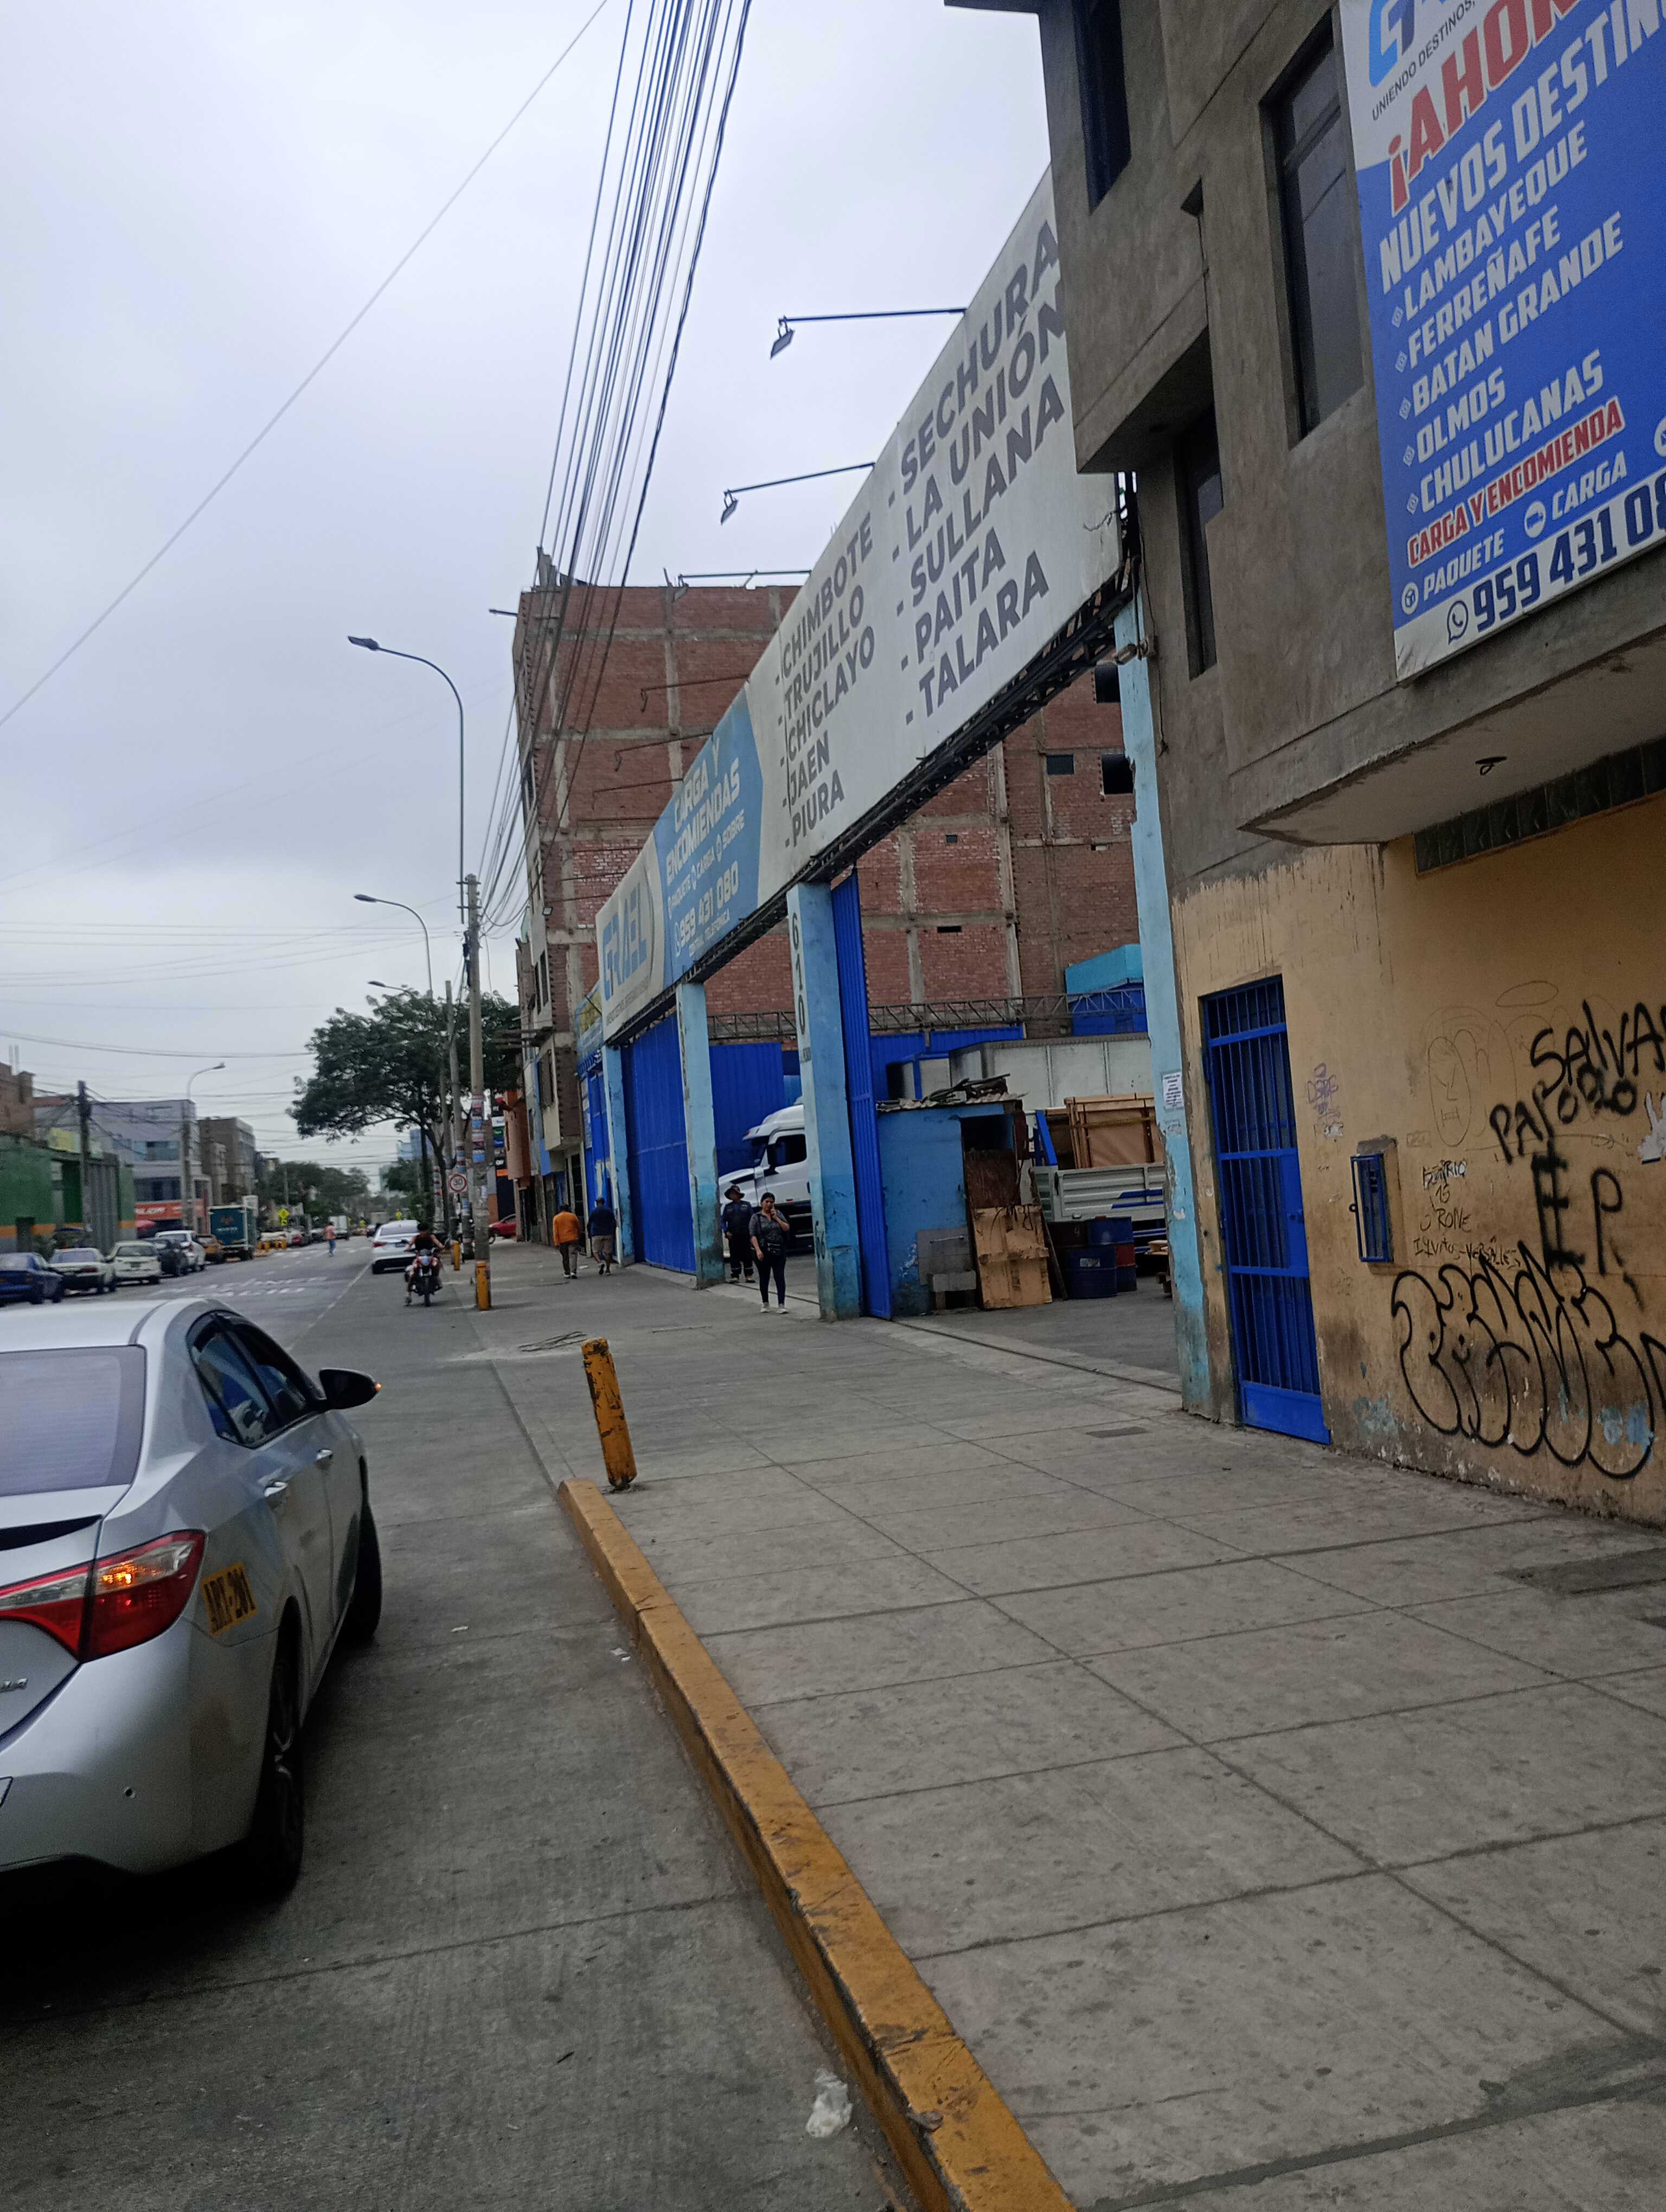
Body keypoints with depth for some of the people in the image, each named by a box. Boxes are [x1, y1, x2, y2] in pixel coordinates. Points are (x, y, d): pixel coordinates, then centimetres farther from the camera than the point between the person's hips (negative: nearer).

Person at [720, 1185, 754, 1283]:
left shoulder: (747, 1205, 6)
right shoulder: (728, 1207, 11)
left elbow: (752, 1219, 3)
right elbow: (723, 1220, 11)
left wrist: (751, 1232, -6)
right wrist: (726, 1231, -4)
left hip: (745, 1235, -1)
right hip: (733, 1236, 1)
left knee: (747, 1255, 2)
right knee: (734, 1256, 1)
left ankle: (749, 1276, 9)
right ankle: (735, 1276, 5)